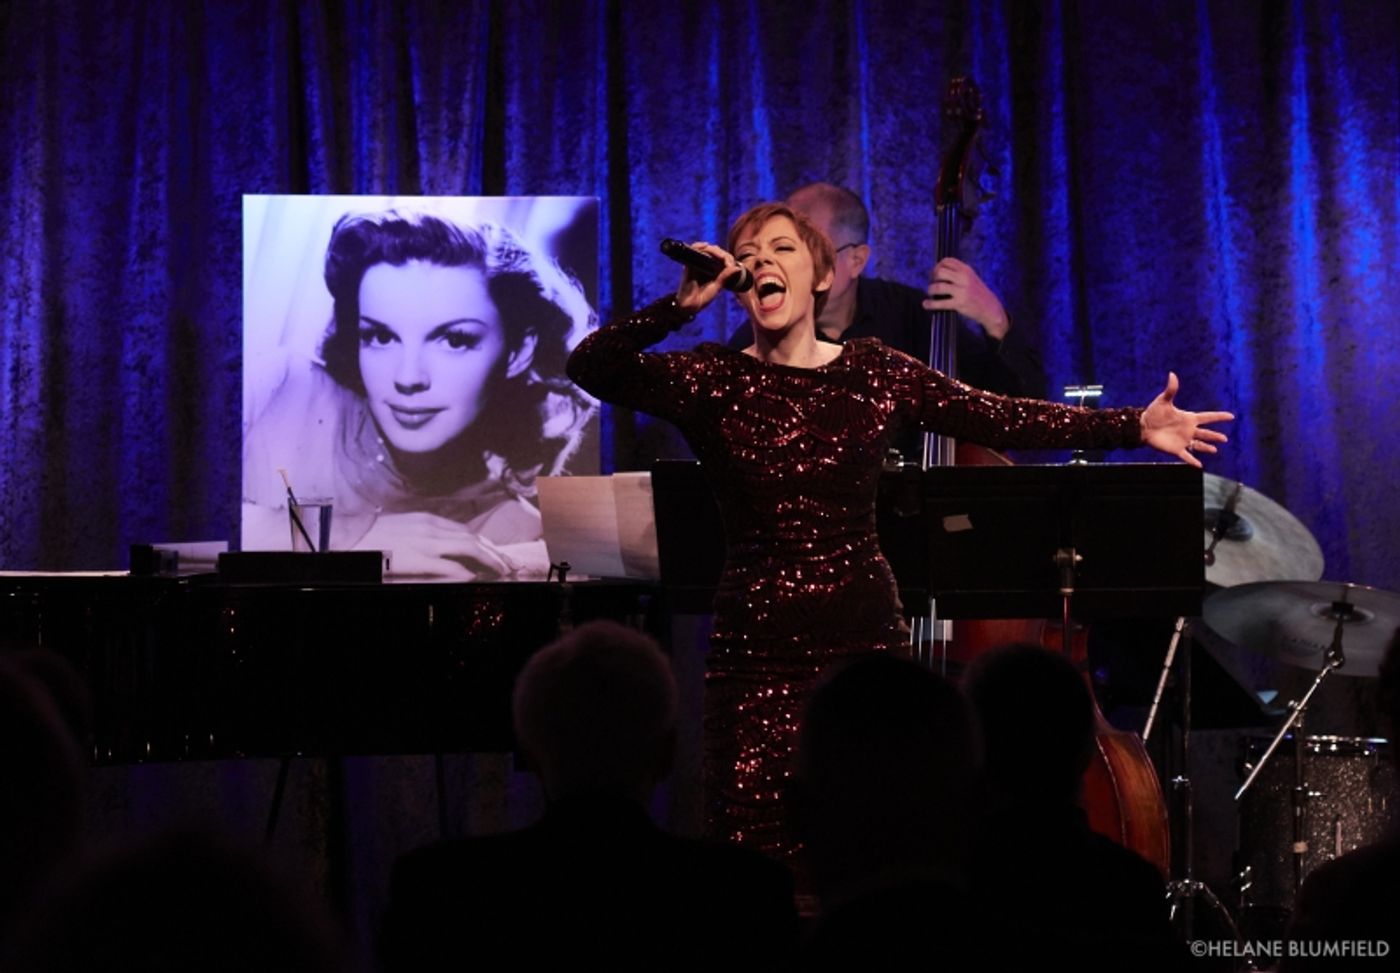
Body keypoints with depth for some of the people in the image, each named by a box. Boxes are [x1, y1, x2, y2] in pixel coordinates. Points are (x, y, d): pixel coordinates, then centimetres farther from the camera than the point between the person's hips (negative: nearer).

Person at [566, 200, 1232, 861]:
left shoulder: (875, 373, 6)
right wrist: (682, 305, -23)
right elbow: (590, 367, -12)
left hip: (865, 640, 1)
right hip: (757, 652, -1)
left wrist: (1133, 427, -2)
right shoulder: (714, 381, 1)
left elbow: (1000, 419, 3)